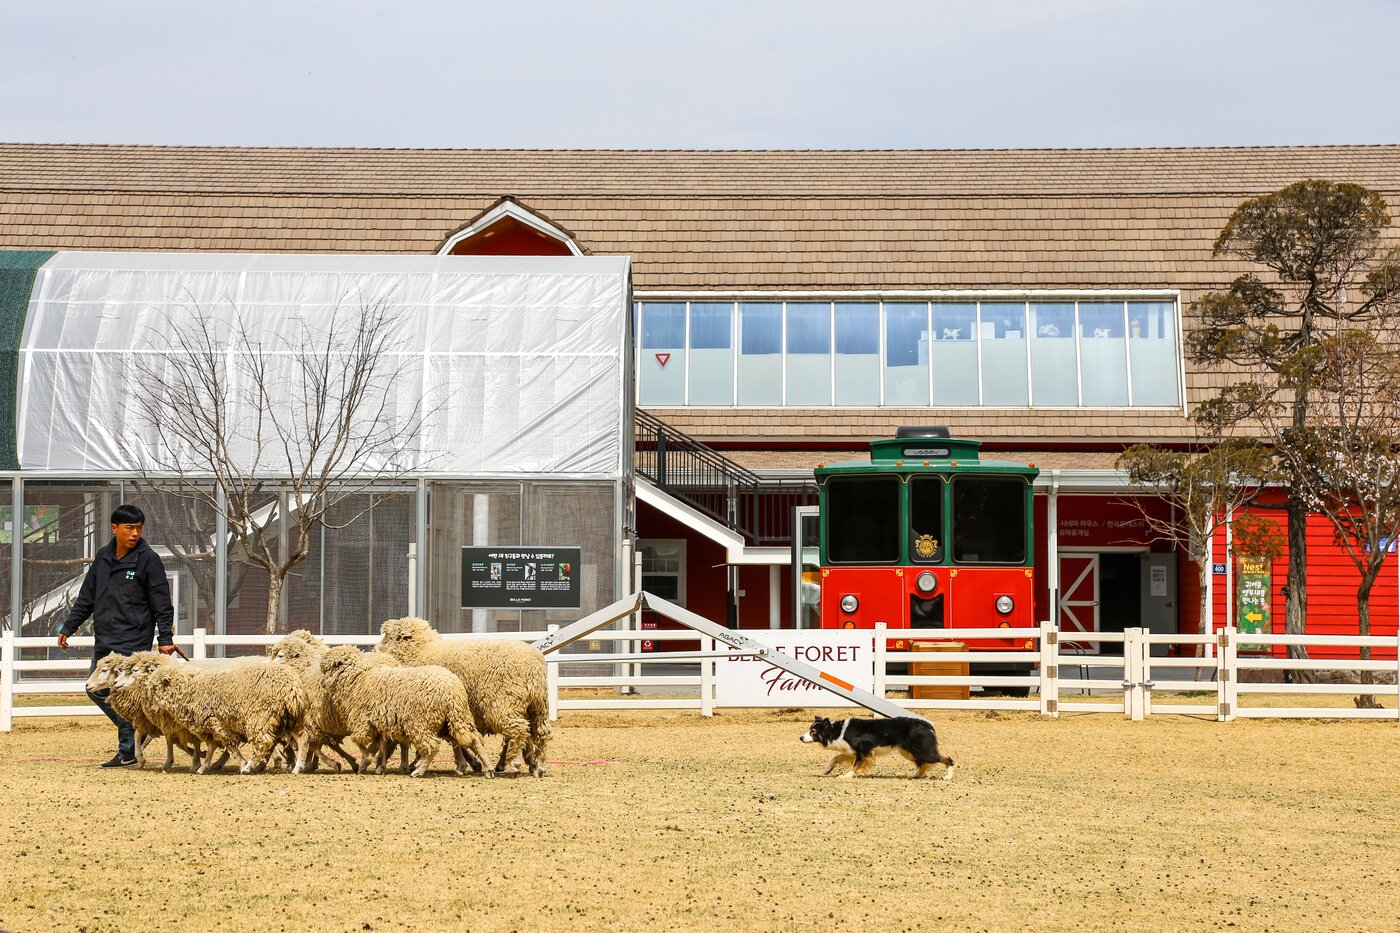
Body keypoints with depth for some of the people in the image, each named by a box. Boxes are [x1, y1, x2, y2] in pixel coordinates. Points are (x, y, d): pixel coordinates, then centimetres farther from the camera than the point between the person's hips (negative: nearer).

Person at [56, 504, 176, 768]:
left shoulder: (148, 560, -6)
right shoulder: (103, 558, 11)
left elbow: (162, 604, -7)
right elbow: (86, 598, 19)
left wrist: (165, 639, -13)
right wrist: (68, 627, 16)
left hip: (132, 644, -7)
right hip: (104, 642, 7)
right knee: (96, 689, 8)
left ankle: (128, 751, 0)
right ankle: (134, 730, 20)